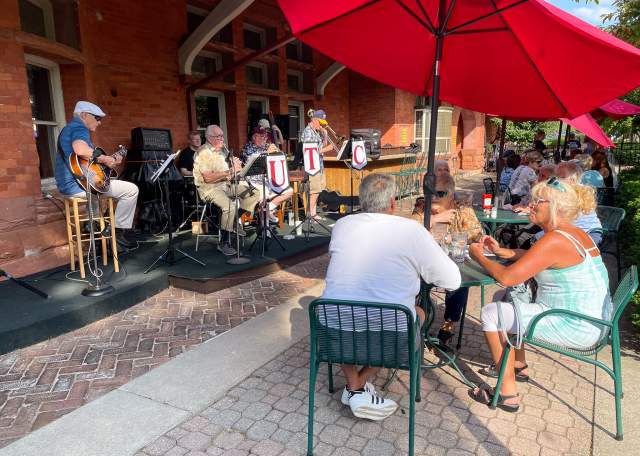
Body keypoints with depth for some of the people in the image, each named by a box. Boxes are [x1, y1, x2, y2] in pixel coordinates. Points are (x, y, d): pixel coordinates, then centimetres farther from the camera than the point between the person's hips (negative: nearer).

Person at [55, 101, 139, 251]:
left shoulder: (69, 128, 23)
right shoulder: (79, 128, -10)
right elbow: (81, 150, -33)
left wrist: (111, 162, 19)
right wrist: (104, 159, -19)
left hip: (66, 185, 11)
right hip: (78, 184, -11)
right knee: (131, 189, -10)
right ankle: (118, 231, -3)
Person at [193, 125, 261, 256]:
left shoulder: (223, 150, 12)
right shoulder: (203, 153, -14)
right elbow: (208, 178, -24)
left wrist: (236, 165, -5)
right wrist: (229, 171, -23)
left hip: (226, 184, 9)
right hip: (209, 188, -8)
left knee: (254, 193, 0)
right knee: (229, 205, -33)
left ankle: (236, 222, 9)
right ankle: (224, 243, -21)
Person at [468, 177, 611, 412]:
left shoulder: (554, 240, -24)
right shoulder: (575, 233, 7)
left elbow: (507, 277, -25)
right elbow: (533, 257, 22)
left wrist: (478, 256, -9)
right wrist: (500, 251, 9)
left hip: (575, 328, -10)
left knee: (491, 313, -8)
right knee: (507, 297, 21)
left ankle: (508, 394, 1)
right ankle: (518, 366, 32)